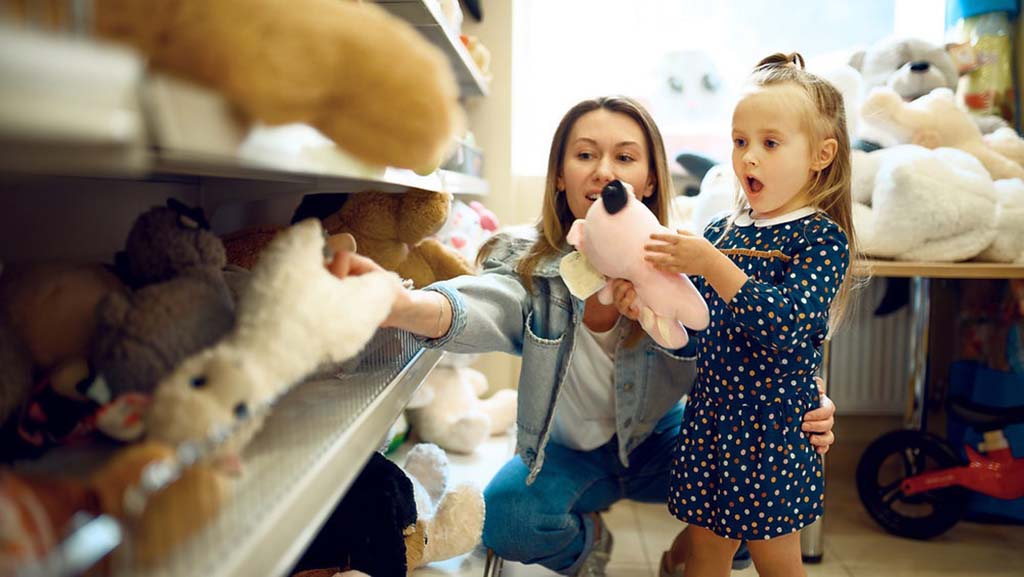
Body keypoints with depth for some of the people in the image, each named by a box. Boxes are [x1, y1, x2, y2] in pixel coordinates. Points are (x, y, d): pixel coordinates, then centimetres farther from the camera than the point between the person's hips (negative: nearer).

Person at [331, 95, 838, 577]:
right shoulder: (530, 265, -23)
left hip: (658, 439, 1)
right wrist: (395, 304, -69)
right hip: (569, 451, -1)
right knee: (506, 518, -28)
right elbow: (475, 308, -46)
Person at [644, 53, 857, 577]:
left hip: (774, 425, -5)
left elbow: (788, 324, -26)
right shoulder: (721, 232, 5)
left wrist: (711, 265, -30)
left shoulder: (822, 237, -11)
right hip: (711, 413, 5)